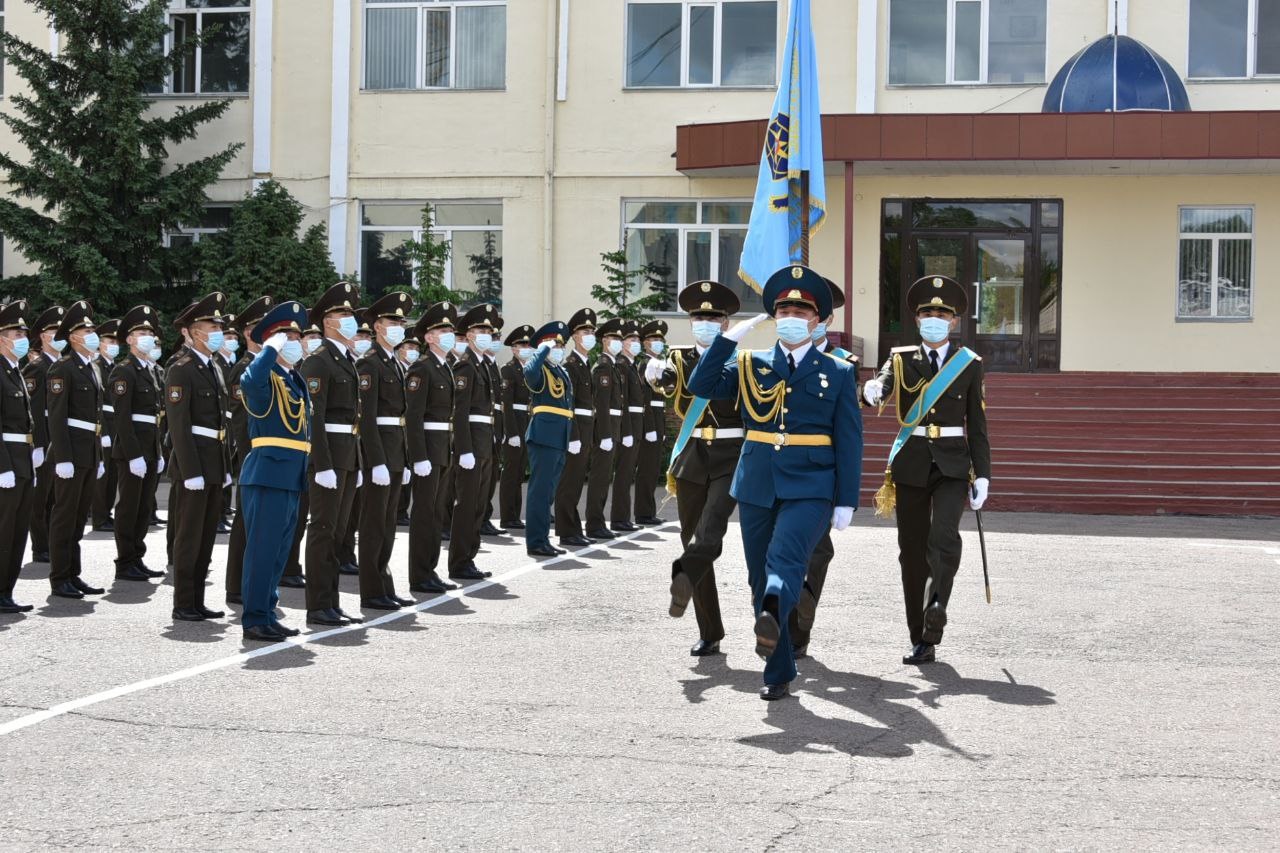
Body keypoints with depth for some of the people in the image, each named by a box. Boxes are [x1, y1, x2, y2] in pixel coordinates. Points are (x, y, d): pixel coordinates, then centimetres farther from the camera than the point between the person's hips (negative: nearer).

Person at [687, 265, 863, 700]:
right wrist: (729, 337, -8)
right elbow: (701, 386, -2)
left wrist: (846, 501, -3)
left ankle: (771, 618, -53)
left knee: (785, 558, -27)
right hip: (757, 487, 3)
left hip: (810, 488, -3)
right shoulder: (750, 365, 10)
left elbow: (850, 441, 2)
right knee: (761, 577, 6)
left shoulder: (838, 373, 5)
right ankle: (779, 672, 14)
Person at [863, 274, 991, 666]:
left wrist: (982, 475, 1)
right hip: (911, 464, 1)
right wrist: (872, 390, -39)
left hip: (952, 465, -1)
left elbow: (977, 425, 7)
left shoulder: (969, 364, 6)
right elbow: (883, 385, -14)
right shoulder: (901, 359, 6)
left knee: (944, 536, -26)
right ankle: (921, 640, 9)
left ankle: (937, 604, -32)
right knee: (912, 550, 2)